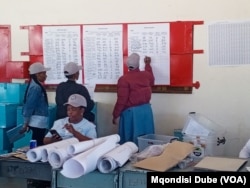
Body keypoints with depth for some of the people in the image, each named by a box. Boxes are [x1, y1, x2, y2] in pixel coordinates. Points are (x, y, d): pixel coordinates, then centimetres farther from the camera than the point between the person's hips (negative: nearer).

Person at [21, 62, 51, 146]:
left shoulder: (35, 85, 12)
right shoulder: (36, 87, -17)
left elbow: (29, 105, 17)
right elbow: (29, 106, -19)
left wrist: (26, 122, 21)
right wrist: (26, 123, -15)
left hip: (38, 121, 10)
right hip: (38, 122, -10)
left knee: (36, 145, 13)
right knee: (38, 145, -5)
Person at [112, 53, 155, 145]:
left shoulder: (124, 79, -14)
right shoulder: (146, 75, 2)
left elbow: (121, 100, -15)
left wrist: (116, 115, -3)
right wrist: (147, 64, 38)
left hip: (131, 112, -5)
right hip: (146, 110, 5)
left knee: (130, 140, 5)